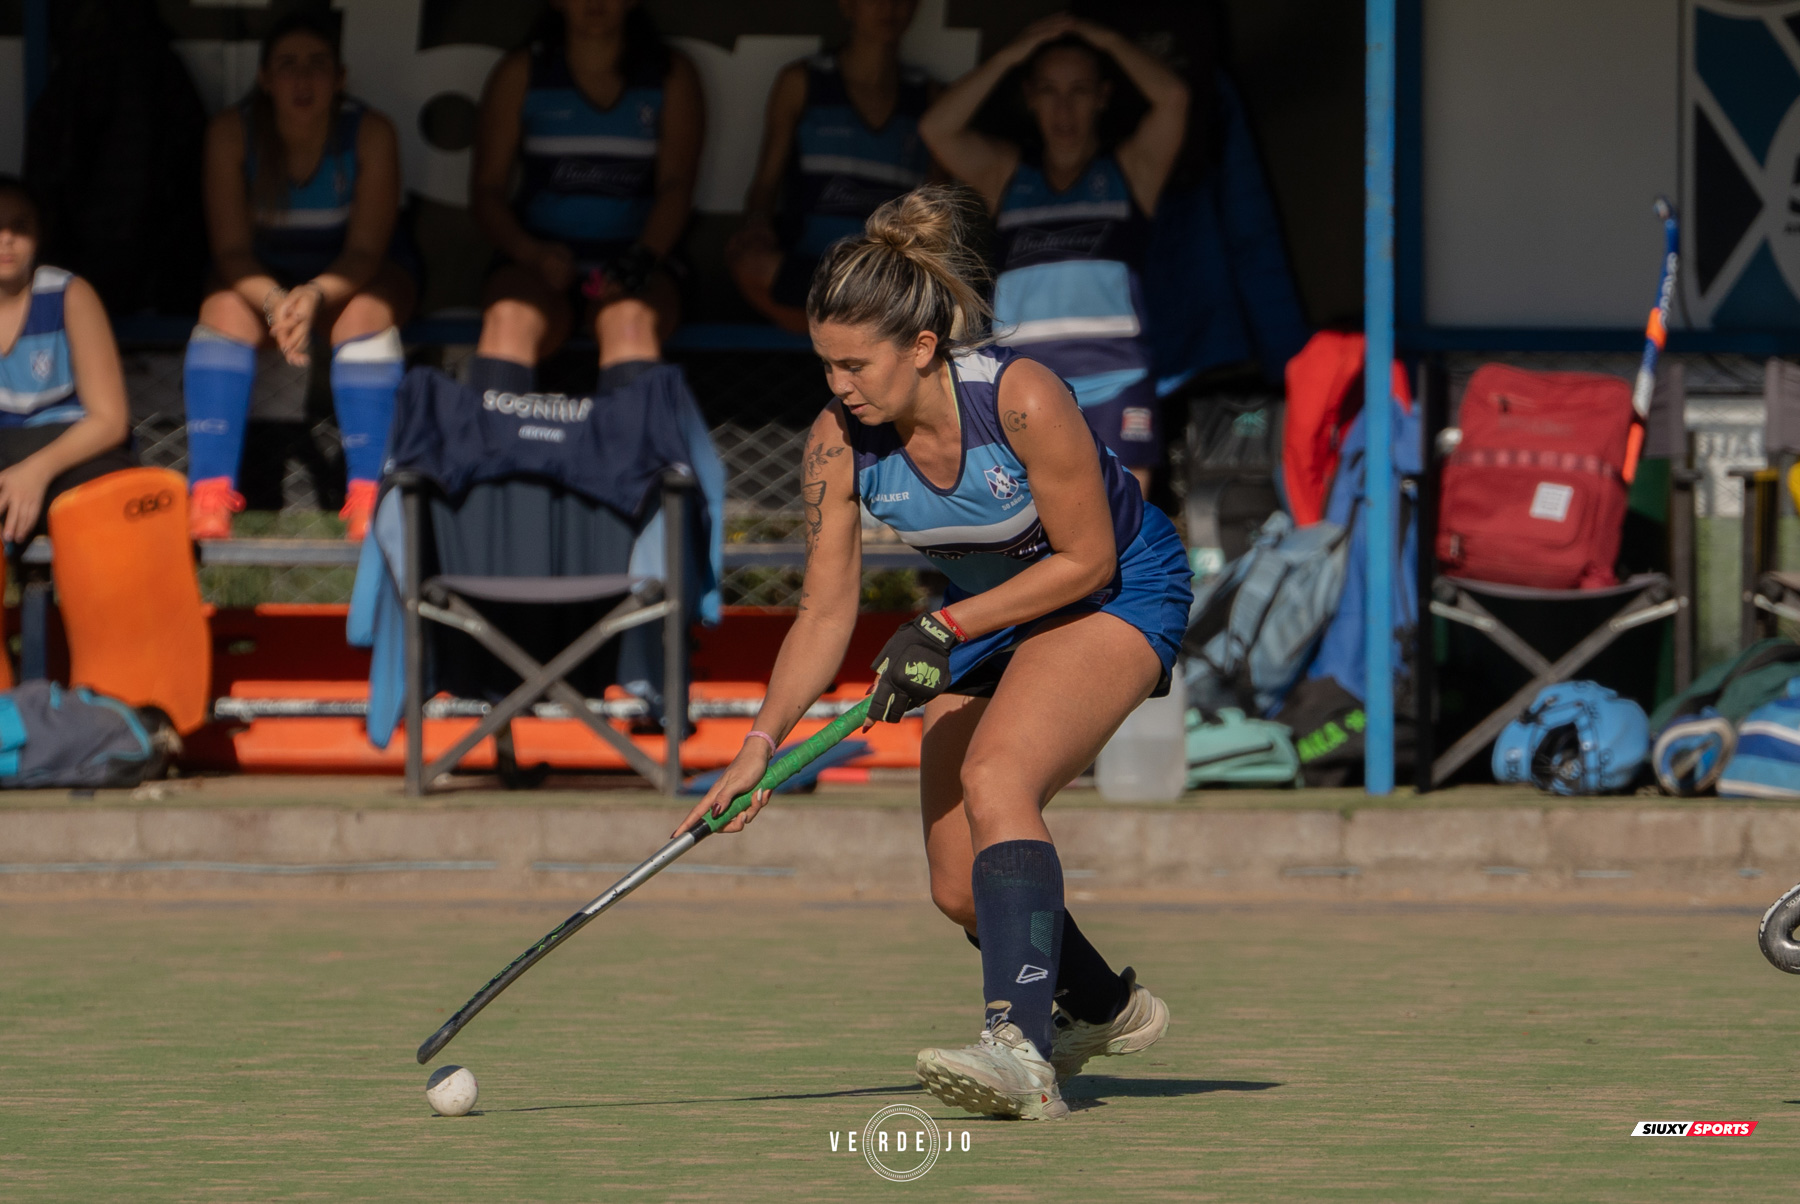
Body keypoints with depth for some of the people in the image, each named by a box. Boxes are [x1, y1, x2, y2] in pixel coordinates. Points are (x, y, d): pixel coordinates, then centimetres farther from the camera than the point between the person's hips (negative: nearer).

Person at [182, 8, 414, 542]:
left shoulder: (370, 133, -19)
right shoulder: (231, 133, -17)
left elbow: (366, 251, -20)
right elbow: (231, 249, -18)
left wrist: (316, 296, -40)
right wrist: (275, 302, -38)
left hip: (347, 280, -1)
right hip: (261, 279, 1)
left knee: (367, 313, -34)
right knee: (225, 310, -31)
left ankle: (368, 498, -42)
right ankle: (209, 496, -41)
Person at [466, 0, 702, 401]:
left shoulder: (672, 77, 13)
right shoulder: (521, 74, 14)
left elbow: (676, 187, 2)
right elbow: (486, 189, 9)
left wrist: (641, 258, -19)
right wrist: (531, 252, -12)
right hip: (538, 261, 1)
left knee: (631, 321, -37)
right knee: (511, 321, -35)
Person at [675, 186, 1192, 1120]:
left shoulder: (1023, 399, -32)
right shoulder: (840, 444, -18)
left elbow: (1086, 559, -23)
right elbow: (825, 613, -11)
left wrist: (946, 628, -27)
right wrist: (763, 742, -23)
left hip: (1118, 595, -6)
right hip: (981, 614, 6)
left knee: (994, 778, -32)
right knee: (963, 891, 1)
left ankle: (1023, 1051, -42)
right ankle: (1105, 1008, 30)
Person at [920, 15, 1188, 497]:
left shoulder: (1130, 168, 12)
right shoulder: (1006, 172, 16)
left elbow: (1173, 98, -4)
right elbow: (936, 127, 1)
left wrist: (1106, 40, 4)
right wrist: (1011, 55, 1)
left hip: (1112, 370, -2)